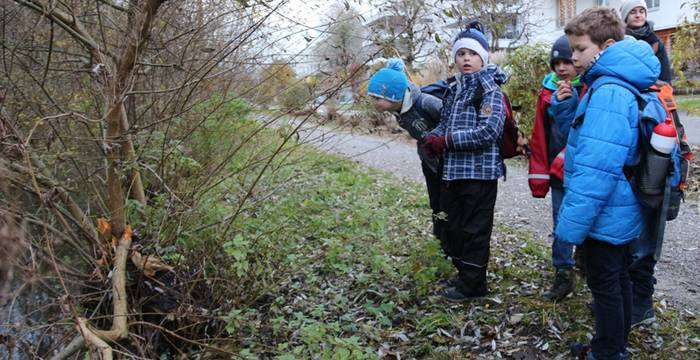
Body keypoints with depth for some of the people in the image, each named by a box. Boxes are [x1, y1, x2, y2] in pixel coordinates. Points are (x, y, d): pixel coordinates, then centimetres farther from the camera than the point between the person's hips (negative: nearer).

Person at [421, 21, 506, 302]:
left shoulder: (489, 88, -10)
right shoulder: (453, 88, 13)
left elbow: (489, 130, -21)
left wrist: (447, 140, -19)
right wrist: (434, 138, -4)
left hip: (480, 172, -8)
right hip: (453, 171, 8)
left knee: (475, 229, 4)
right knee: (451, 226, 17)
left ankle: (472, 284, 19)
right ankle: (463, 273, 36)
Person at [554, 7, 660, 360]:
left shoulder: (608, 93, -23)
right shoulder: (621, 86, 9)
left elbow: (597, 168, -28)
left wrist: (571, 222, -24)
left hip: (605, 214, -10)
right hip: (620, 211, 10)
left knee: (604, 285, 5)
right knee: (617, 280, 20)